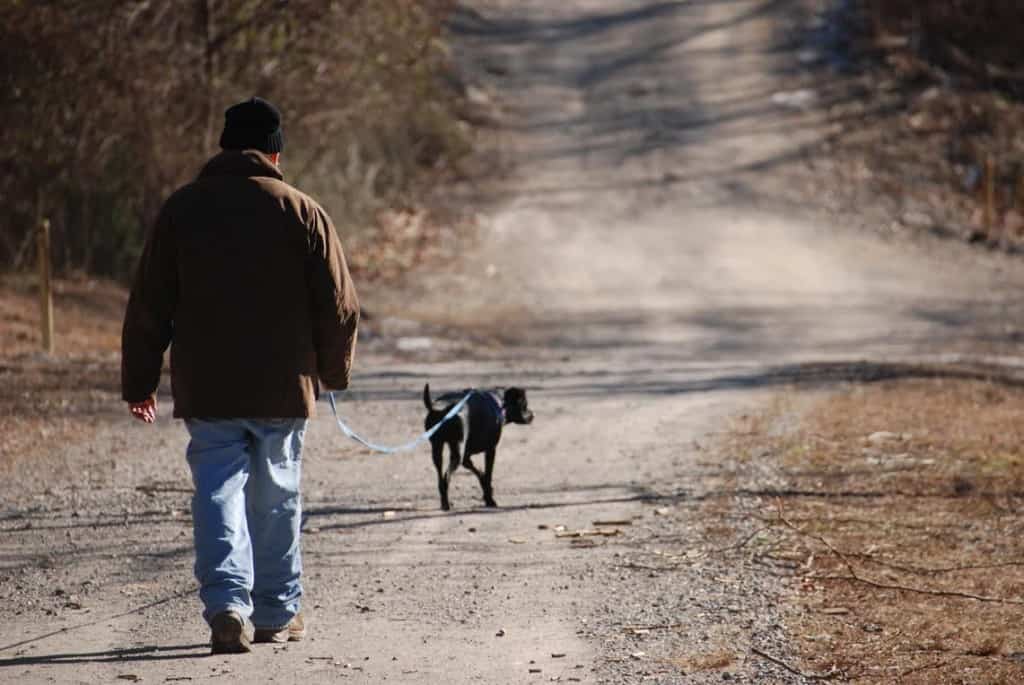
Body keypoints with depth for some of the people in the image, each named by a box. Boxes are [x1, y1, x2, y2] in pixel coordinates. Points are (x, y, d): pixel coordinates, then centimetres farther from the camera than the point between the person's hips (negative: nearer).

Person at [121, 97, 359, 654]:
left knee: (218, 493, -1)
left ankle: (227, 601, -19)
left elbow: (148, 307, 4)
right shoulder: (301, 212, 0)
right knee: (276, 498, 12)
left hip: (206, 392, 0)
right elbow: (339, 305, 1)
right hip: (283, 388, 0)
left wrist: (139, 380, 11)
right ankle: (277, 612, 18)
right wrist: (333, 371, 16)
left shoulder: (181, 210, 2)